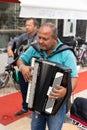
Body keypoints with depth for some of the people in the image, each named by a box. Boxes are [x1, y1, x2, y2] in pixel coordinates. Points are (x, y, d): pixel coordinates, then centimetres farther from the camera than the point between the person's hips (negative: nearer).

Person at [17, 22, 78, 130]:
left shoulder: (66, 53, -16)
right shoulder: (34, 49, -3)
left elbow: (74, 77, -21)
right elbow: (20, 60, 11)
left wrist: (67, 91, -41)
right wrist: (23, 67, -13)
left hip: (56, 102, -4)